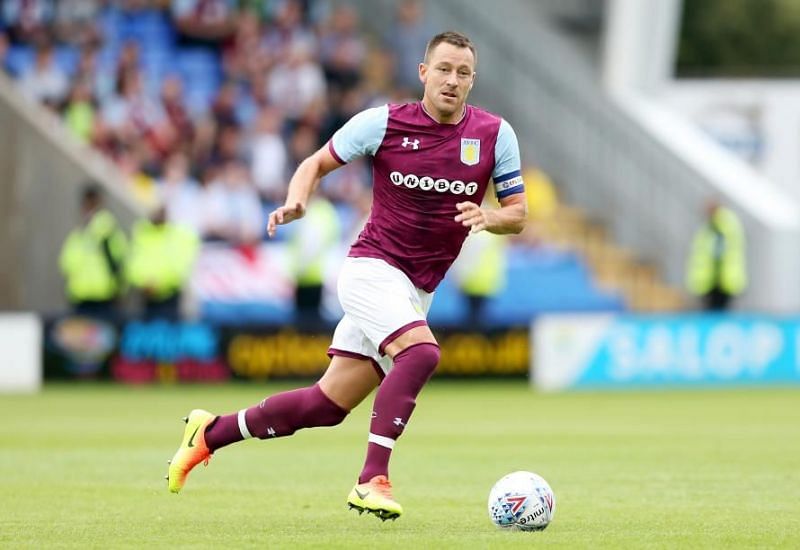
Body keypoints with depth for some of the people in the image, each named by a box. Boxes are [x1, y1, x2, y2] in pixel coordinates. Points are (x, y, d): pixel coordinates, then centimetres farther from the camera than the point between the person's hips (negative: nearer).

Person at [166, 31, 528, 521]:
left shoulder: (494, 134, -1)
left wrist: (488, 219, -19)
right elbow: (317, 164, 5)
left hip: (417, 292, 4)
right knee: (421, 352, -33)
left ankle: (210, 433, 23)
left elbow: (518, 214, 4)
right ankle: (372, 481, -30)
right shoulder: (384, 122, -7)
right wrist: (296, 201, -16)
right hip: (372, 268, -4)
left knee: (328, 406, 5)